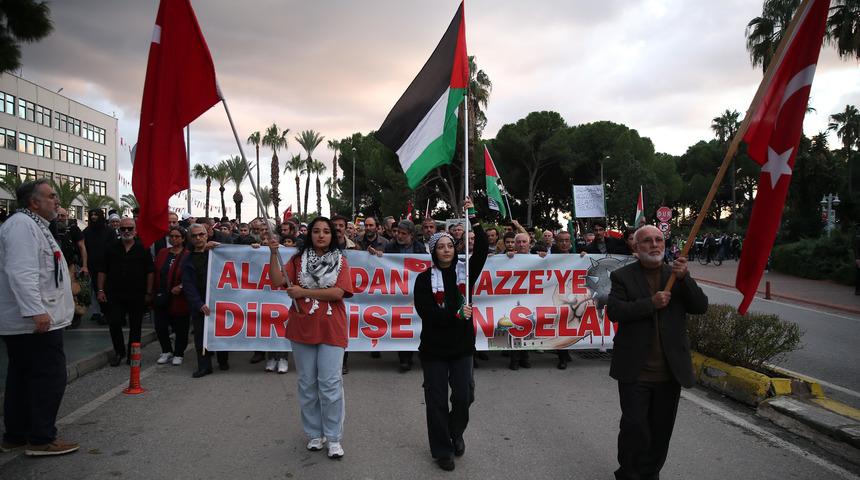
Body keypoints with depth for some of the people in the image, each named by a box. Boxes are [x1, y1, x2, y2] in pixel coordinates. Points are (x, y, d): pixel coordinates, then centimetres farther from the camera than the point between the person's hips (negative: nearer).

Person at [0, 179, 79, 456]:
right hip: (36, 320, -11)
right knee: (50, 377, -6)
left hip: (25, 321, 11)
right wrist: (37, 311, -29)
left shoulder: (33, 225, 20)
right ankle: (41, 439, 1)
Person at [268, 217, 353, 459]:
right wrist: (274, 254, -14)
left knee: (330, 384, -4)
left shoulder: (340, 260, 2)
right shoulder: (299, 259, 7)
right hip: (302, 329, 2)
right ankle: (314, 434, 25)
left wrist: (303, 292, -11)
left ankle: (333, 438, 8)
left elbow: (338, 292, -11)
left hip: (330, 330, -2)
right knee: (307, 384, 10)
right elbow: (278, 280, -4)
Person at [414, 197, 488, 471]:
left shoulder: (464, 271, 3)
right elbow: (425, 312, -14)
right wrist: (456, 314, -21)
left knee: (464, 396, 0)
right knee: (437, 400, 3)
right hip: (434, 348, -2)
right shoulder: (425, 279, -4)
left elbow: (482, 248, -10)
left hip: (461, 346, 2)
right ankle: (442, 450, 20)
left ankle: (455, 433, 30)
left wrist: (472, 217, -16)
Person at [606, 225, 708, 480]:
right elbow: (614, 311, -13)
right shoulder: (622, 276, -2)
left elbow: (701, 306, -2)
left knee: (661, 430, 14)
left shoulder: (677, 275, 7)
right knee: (634, 427, 3)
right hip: (636, 371, -3)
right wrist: (651, 303, -21)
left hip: (670, 371, 3)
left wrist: (684, 278, -17)